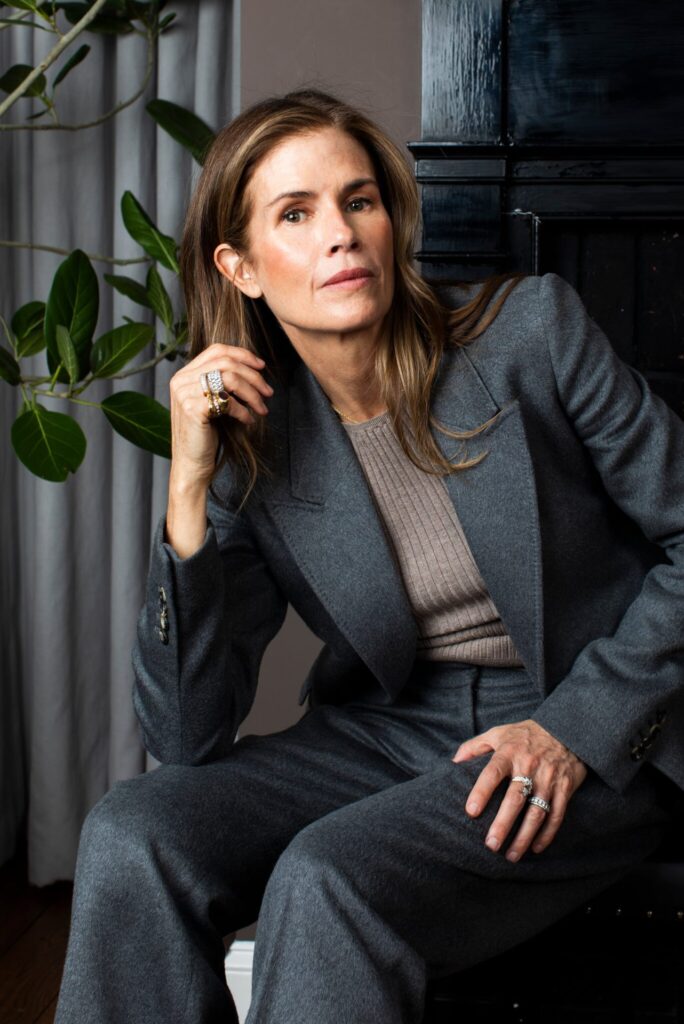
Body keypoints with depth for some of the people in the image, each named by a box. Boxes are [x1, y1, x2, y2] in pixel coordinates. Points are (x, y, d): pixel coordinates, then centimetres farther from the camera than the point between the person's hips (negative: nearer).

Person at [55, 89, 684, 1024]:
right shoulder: (254, 444, -3)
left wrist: (575, 728, -15)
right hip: (389, 736, 3)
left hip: (598, 747, -3)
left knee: (327, 878, -30)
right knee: (130, 834, -21)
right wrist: (189, 491, -18)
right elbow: (187, 737, -9)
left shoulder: (530, 332, -9)